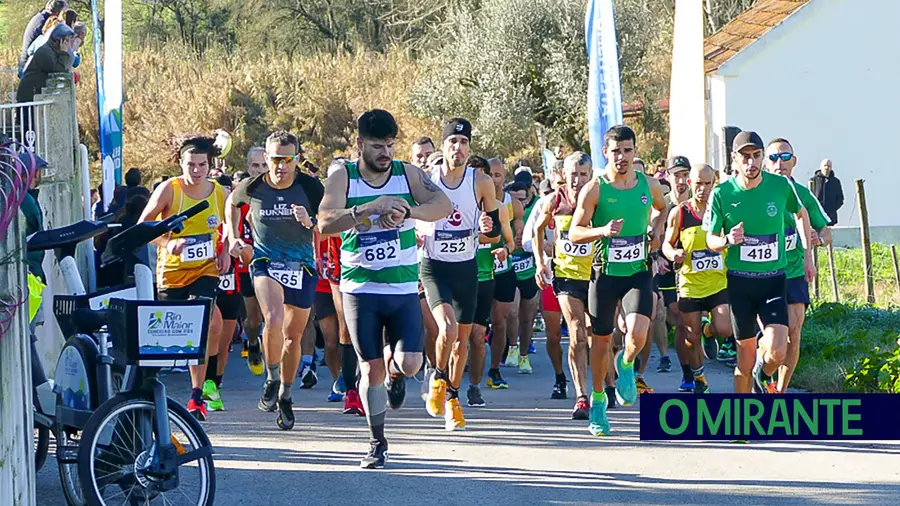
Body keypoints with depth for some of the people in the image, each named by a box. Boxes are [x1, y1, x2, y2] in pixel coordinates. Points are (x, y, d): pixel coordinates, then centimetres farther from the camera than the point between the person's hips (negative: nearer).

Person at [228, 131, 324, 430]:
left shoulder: (310, 187, -12)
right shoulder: (252, 188, -8)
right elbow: (232, 203, 15)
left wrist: (309, 222, -27)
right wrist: (234, 238, 8)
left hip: (302, 267, 1)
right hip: (265, 262, -1)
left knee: (293, 336, 10)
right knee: (274, 320, -27)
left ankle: (285, 397, 30)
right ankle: (272, 380, -5)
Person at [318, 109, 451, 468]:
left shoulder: (408, 174, 1)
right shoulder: (343, 179, -4)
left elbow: (443, 205, -13)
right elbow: (325, 223, -19)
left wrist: (406, 211, -31)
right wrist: (370, 208, -31)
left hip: (403, 287, 1)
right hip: (360, 288, -1)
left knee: (410, 364, -11)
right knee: (372, 369, 1)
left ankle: (394, 368, 27)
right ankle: (377, 442, 17)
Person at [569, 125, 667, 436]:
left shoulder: (649, 185, 2)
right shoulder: (594, 189, -8)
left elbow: (660, 208, 26)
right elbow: (574, 233, -9)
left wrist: (656, 230, 6)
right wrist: (602, 230, -26)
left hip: (638, 272, 1)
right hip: (605, 273, -1)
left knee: (638, 333, -20)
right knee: (601, 341, 7)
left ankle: (626, 365, 16)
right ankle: (598, 399, 28)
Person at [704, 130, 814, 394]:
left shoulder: (781, 185, -6)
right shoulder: (722, 193, -9)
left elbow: (801, 214, 15)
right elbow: (711, 240, 1)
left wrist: (808, 255, 13)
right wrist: (727, 240, -21)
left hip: (774, 279, 1)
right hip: (740, 281, -1)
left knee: (777, 353, -13)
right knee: (746, 357, 2)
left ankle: (763, 377, 22)